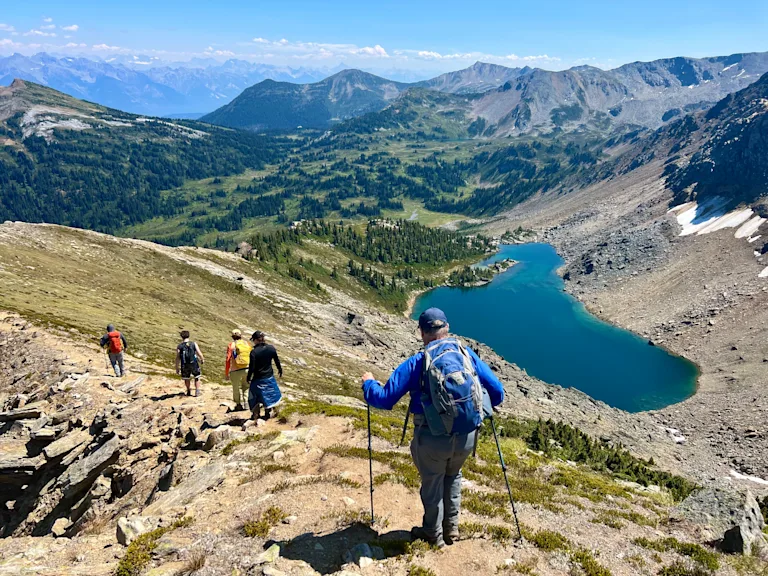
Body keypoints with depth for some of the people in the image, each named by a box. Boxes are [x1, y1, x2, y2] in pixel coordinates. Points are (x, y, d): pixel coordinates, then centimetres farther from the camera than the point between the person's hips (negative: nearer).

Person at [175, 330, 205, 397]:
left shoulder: (179, 346, -4)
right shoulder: (194, 344, -6)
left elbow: (177, 358, -4)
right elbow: (199, 354, -7)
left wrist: (177, 368, 5)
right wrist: (202, 360, 12)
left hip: (185, 366, 1)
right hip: (194, 364, -1)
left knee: (187, 378, 22)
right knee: (197, 378, 19)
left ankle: (189, 391, 37)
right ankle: (197, 392, 15)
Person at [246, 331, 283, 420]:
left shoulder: (254, 352, -20)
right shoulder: (271, 348, -8)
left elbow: (251, 367, -16)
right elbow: (277, 361, 3)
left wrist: (248, 379, -3)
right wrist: (280, 370, 20)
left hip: (258, 379, -4)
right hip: (269, 377, 4)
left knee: (255, 397, 16)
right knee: (268, 395, 20)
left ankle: (256, 414, 17)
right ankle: (267, 413, 27)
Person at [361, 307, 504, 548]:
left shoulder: (416, 363, -9)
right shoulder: (468, 354, 0)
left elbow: (384, 399, -10)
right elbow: (498, 392, 4)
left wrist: (369, 383, 11)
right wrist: (481, 405, 26)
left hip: (433, 439, -3)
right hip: (467, 436, 3)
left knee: (432, 483, 23)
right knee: (453, 476, 31)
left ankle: (434, 534, 42)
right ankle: (452, 527, 43)